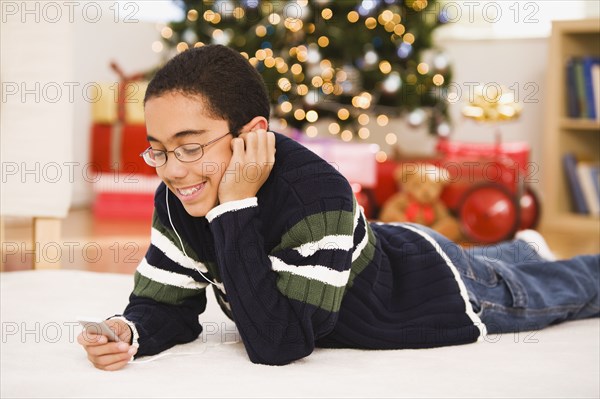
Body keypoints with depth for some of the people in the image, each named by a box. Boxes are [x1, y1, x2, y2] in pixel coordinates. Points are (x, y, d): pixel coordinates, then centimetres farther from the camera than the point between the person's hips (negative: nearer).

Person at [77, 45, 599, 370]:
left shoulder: (316, 195, -47)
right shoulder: (177, 200, -27)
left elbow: (278, 344, -48)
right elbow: (170, 306, -18)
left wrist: (236, 208, -52)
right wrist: (131, 332, -41)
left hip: (437, 286, -6)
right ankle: (525, 249, 70)